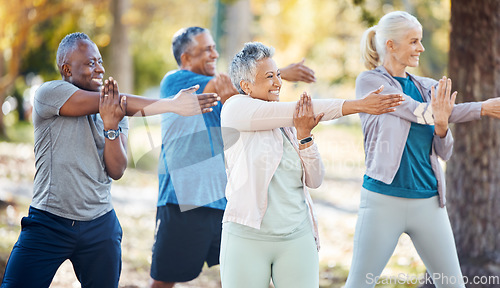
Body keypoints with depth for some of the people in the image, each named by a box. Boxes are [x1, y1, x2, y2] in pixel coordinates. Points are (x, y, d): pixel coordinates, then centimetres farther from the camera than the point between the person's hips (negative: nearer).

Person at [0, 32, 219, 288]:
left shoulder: (117, 113, 8)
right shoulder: (49, 93, -8)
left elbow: (116, 171, -2)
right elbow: (122, 102, -17)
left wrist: (111, 126, -19)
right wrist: (173, 105, -19)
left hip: (100, 226, 4)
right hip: (48, 223, -4)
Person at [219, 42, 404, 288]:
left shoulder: (287, 125, 13)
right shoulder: (235, 108, -3)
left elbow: (314, 180, 7)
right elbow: (295, 111, -12)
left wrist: (303, 136, -9)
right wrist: (358, 105, -14)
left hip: (298, 238, 4)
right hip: (247, 238, -4)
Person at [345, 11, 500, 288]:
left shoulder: (428, 87, 11)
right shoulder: (369, 81, -5)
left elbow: (444, 152, 7)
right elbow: (419, 112, -14)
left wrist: (441, 125, -17)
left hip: (428, 202, 5)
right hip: (383, 200, -5)